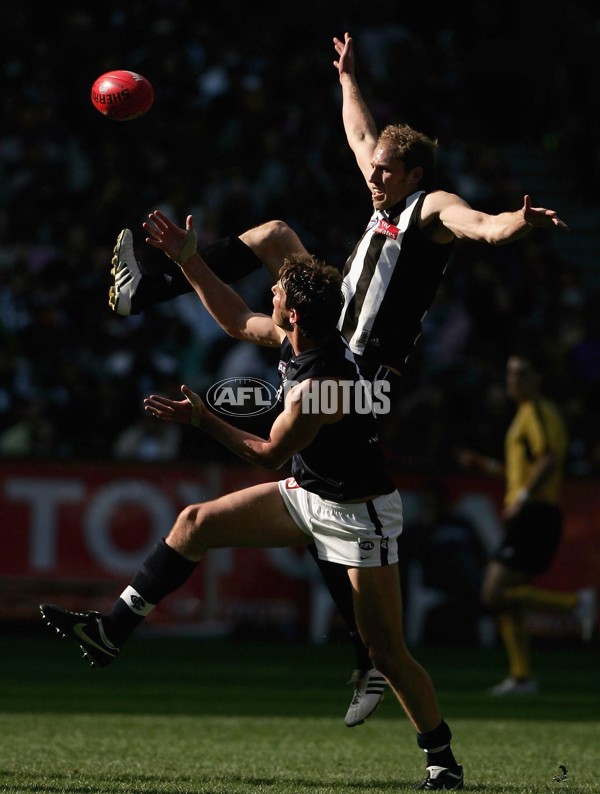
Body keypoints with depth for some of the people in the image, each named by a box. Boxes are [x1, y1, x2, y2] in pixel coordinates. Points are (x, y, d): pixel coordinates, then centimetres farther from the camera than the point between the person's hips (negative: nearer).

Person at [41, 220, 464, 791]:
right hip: (308, 494, 9)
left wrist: (203, 421, -10)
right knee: (197, 522, 4)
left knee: (386, 651, -8)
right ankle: (110, 632, 8)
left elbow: (269, 454, -16)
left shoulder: (319, 387, -31)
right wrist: (187, 261, 13)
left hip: (360, 513, -9)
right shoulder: (292, 336, -5)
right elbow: (238, 322, 16)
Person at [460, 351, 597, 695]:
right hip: (535, 519, 10)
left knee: (495, 594, -15)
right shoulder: (530, 413, 23)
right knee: (507, 599, 9)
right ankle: (522, 677, 9)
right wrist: (485, 465, 24)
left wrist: (521, 499, -22)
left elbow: (549, 460, -22)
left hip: (533, 514, -10)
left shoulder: (537, 411, -8)